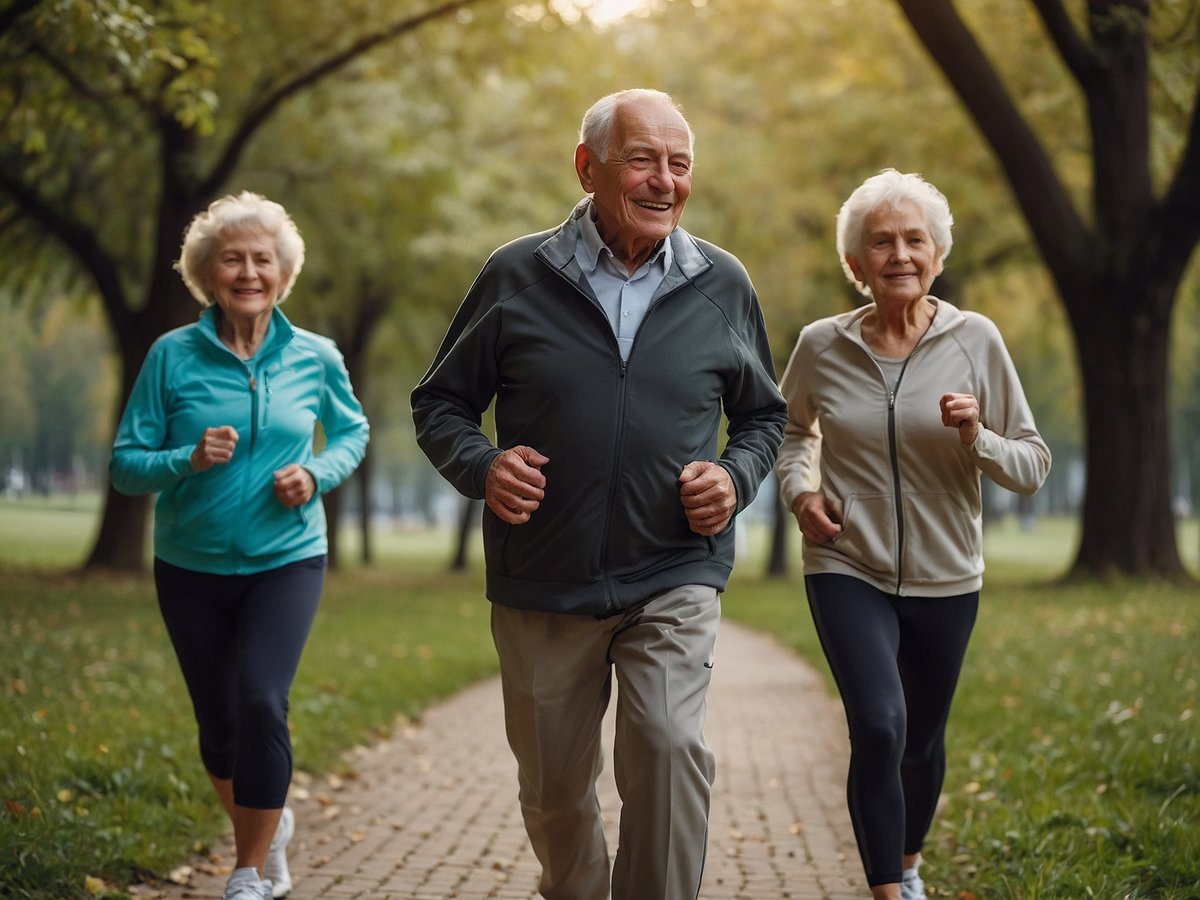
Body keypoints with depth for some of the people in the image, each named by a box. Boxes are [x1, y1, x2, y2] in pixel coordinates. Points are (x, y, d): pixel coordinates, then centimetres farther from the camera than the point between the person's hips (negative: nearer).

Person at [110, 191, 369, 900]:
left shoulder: (316, 357, -2)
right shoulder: (173, 356, -6)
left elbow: (353, 432, 15)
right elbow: (126, 464, -4)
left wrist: (318, 474, -6)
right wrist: (189, 460, -23)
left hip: (287, 560, -1)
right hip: (192, 567, 1)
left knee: (261, 701, -19)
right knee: (218, 723, 10)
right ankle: (269, 827, 39)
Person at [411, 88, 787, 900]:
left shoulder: (722, 285, 3)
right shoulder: (516, 277, -2)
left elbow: (764, 415, 15)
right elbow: (441, 402, 6)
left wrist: (737, 477, -6)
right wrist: (481, 466, -15)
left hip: (673, 580, 0)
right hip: (542, 588, 1)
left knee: (669, 744, -24)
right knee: (554, 793, 13)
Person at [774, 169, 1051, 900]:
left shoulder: (976, 341, -7)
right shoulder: (822, 347, -4)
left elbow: (1034, 467, -3)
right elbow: (793, 428, 18)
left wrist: (978, 441, -22)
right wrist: (800, 488, -1)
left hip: (944, 579, 1)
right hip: (848, 571, -1)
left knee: (922, 740, 16)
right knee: (879, 727, -21)